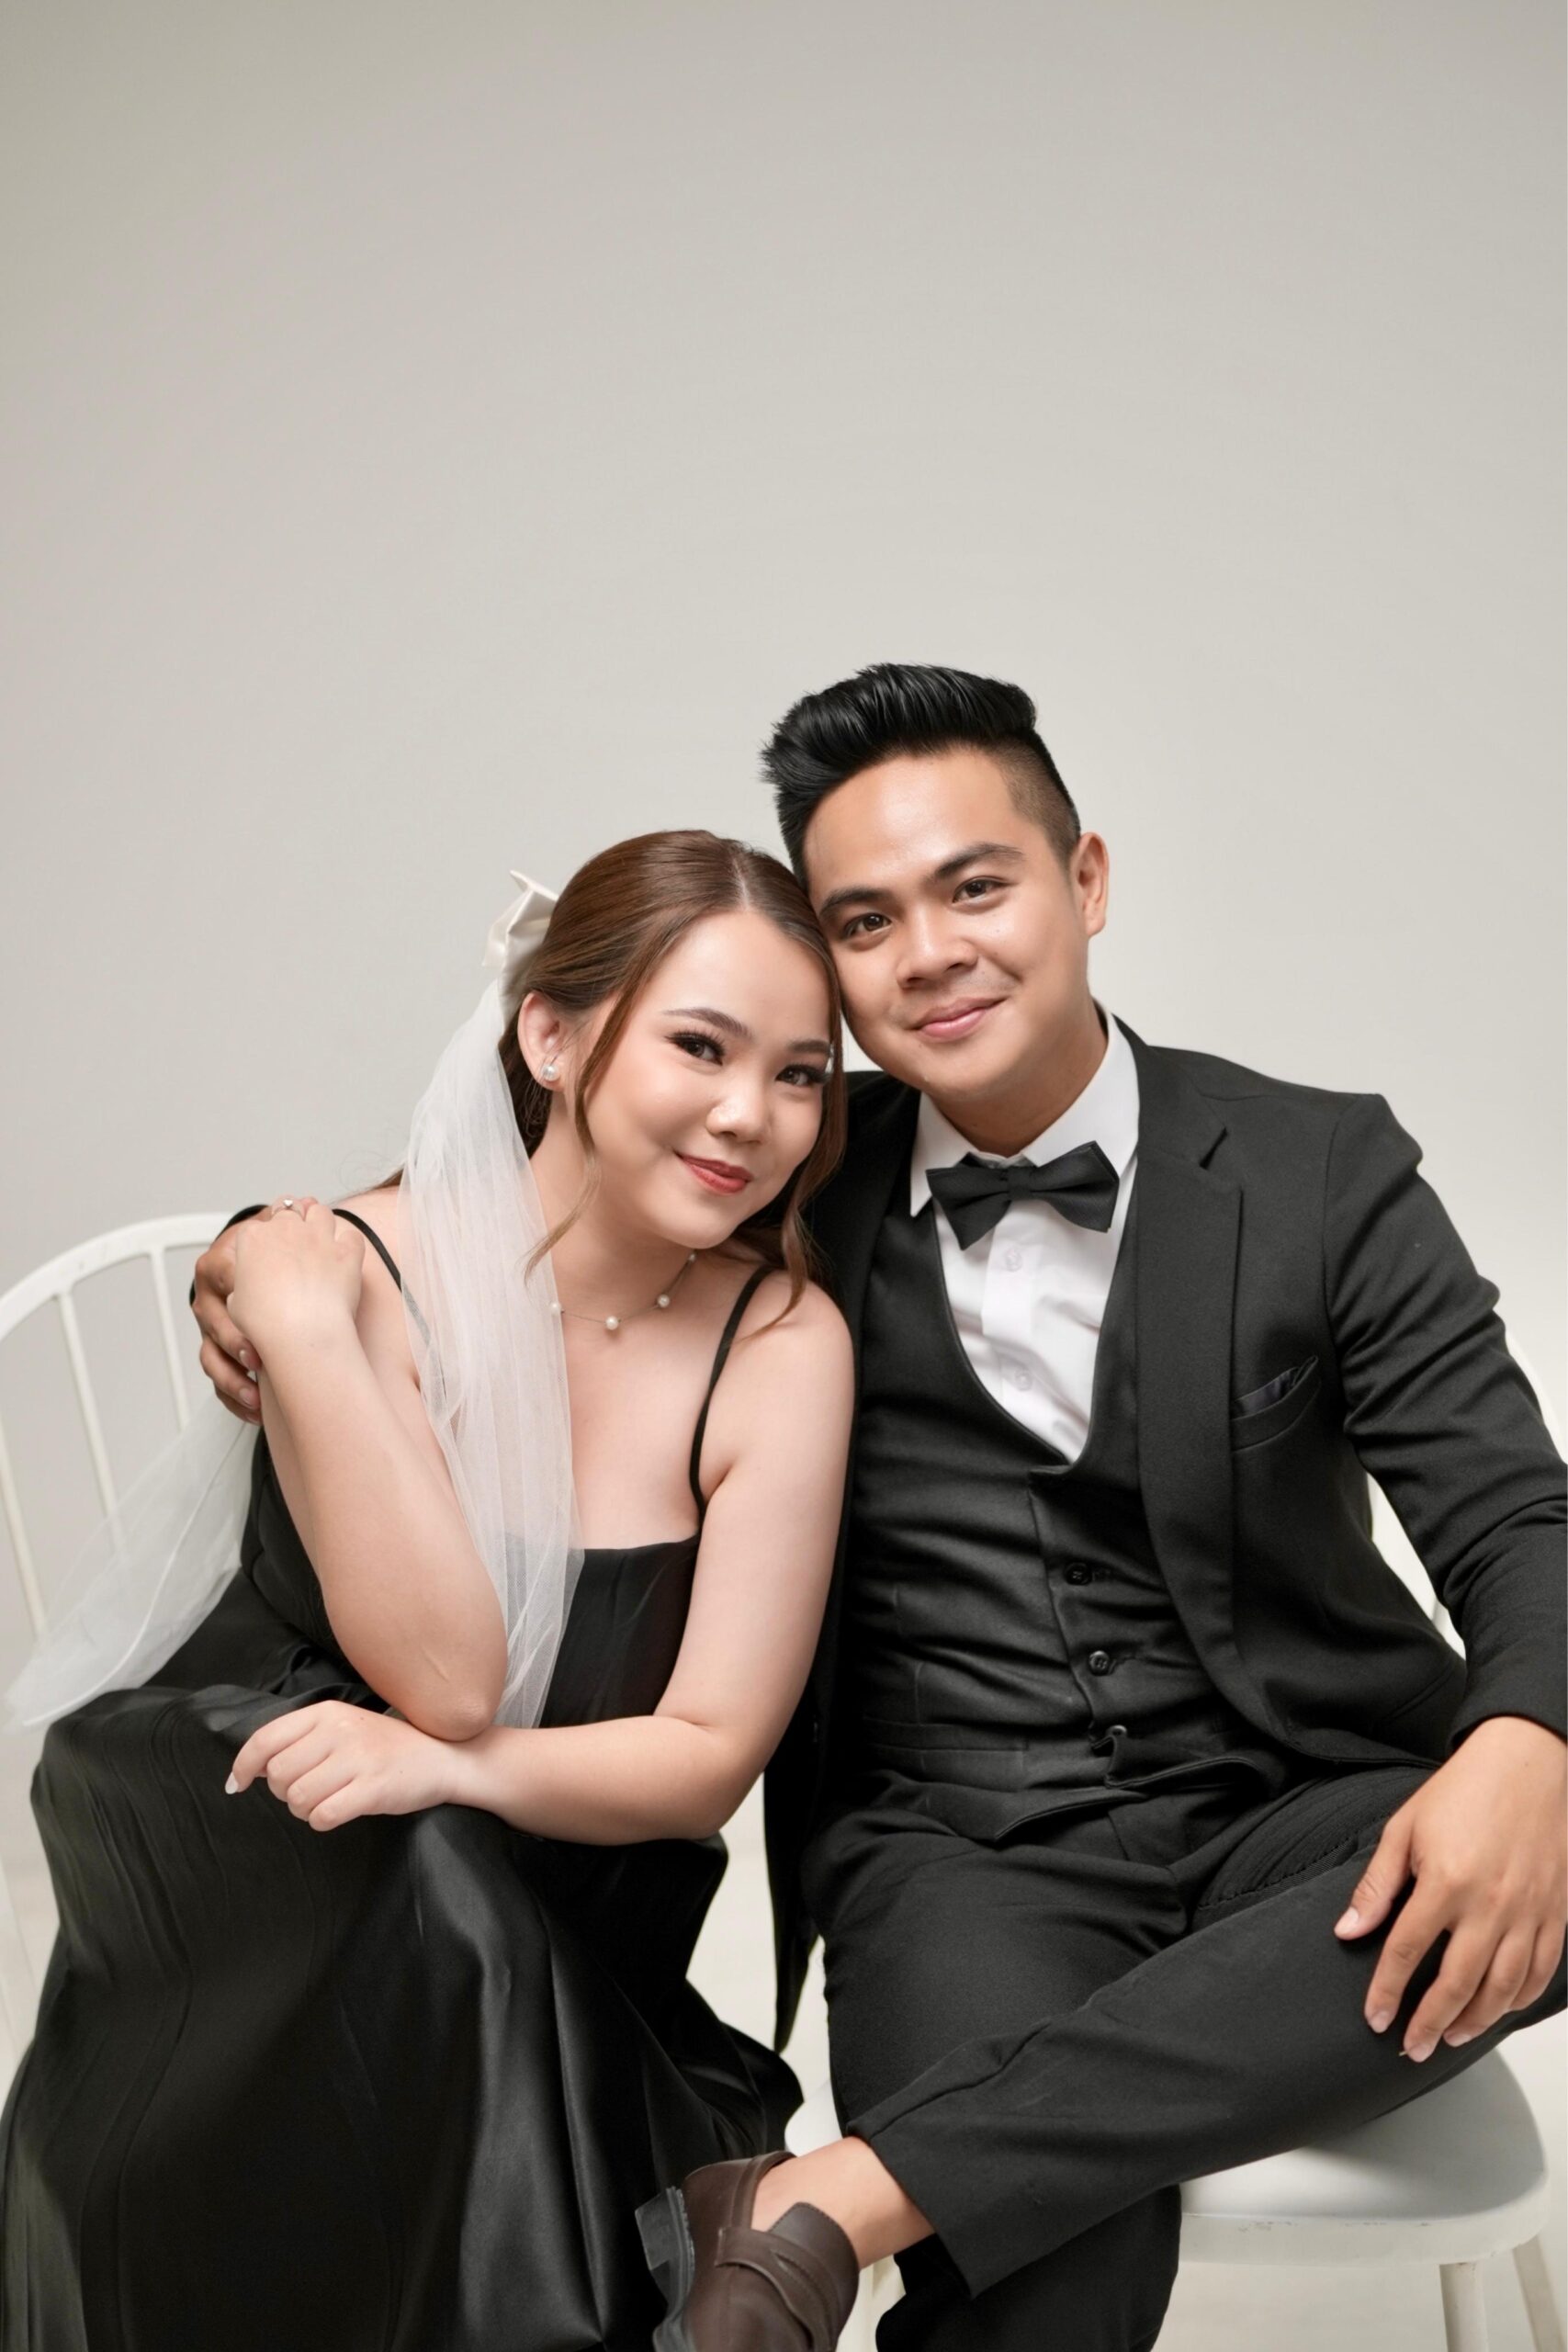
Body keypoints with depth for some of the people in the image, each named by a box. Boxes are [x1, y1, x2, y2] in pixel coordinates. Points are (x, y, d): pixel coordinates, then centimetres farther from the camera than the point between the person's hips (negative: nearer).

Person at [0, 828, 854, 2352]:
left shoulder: (782, 1345, -11)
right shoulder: (365, 1270, -14)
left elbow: (713, 1754, -10)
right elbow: (446, 1676, -22)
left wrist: (450, 1769, -27)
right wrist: (302, 1328, -29)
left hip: (549, 1963, 1)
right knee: (419, 1886, -31)